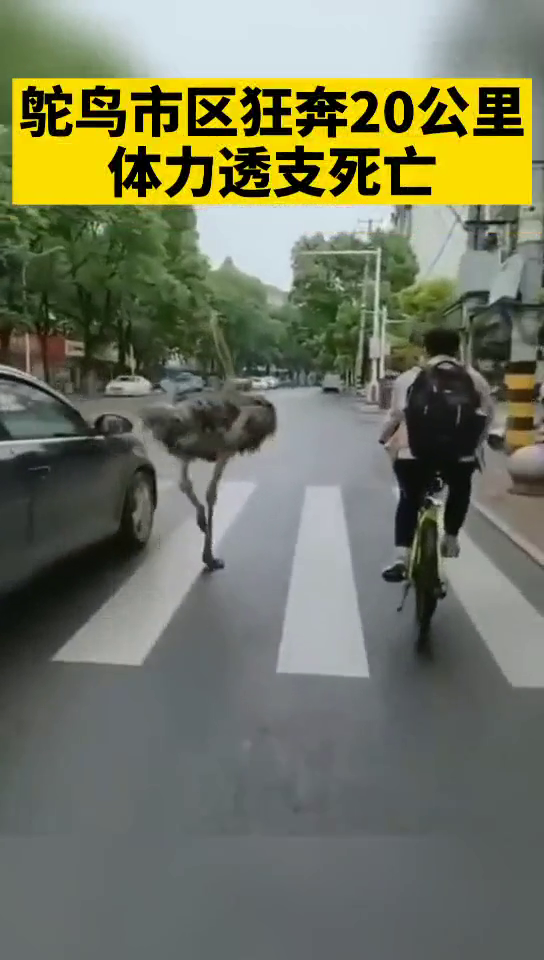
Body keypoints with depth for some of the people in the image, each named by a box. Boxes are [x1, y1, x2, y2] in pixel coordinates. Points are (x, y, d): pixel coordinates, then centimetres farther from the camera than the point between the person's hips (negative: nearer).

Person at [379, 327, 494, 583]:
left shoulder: (408, 378, 9)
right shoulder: (475, 379, 13)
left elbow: (395, 415, 9)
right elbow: (487, 416, 13)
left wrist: (385, 439, 26)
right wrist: (475, 446, 27)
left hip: (414, 452, 0)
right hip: (460, 453, 1)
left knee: (409, 500, 17)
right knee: (459, 491, 31)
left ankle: (401, 557, 6)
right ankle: (451, 538, 32)